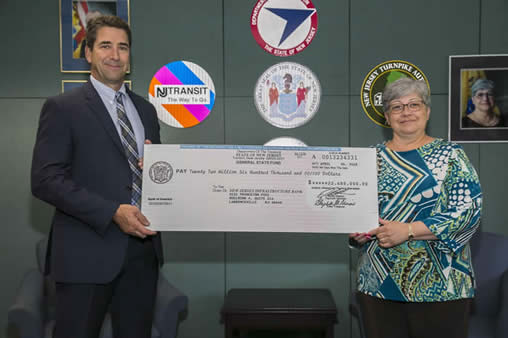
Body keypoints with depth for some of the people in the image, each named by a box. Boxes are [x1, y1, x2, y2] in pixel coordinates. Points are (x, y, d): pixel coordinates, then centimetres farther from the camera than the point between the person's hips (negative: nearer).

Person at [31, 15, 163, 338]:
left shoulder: (146, 109, 15)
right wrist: (112, 212, -19)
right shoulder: (62, 108, -3)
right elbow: (45, 180, -11)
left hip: (142, 247, 5)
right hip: (88, 251, -5)